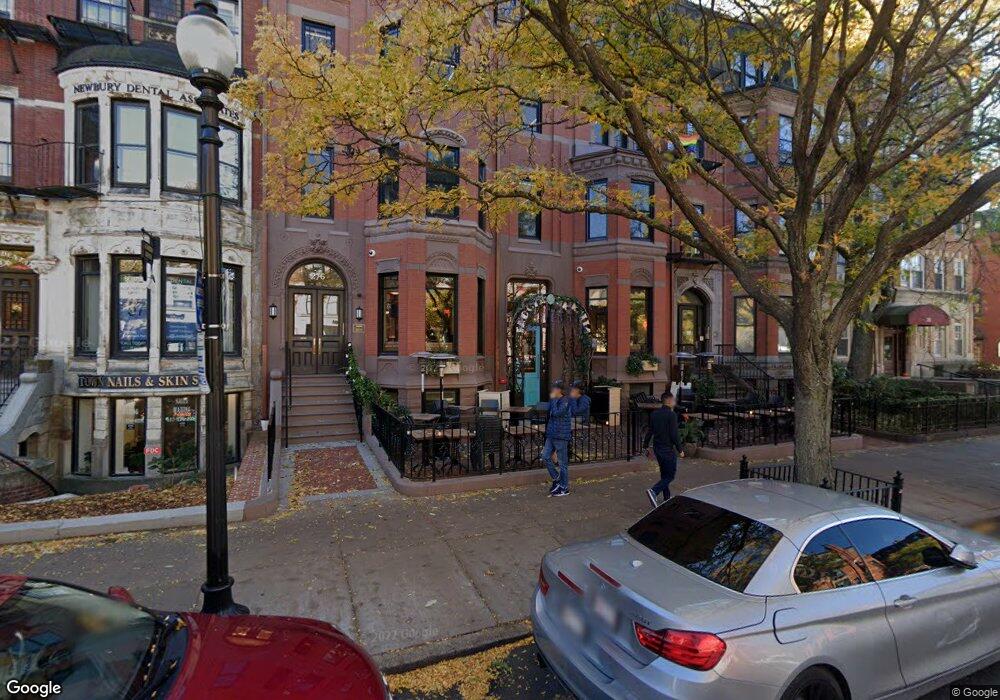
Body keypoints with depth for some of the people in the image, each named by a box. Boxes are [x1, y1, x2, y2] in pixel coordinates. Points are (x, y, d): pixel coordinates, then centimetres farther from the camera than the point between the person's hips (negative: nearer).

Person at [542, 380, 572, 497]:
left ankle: (564, 488, 11)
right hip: (551, 435, 9)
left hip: (561, 436, -8)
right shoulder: (555, 400, 15)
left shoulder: (565, 401, -12)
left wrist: (553, 399, -16)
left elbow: (557, 413, -25)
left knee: (562, 462, 0)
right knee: (545, 456, 4)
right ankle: (556, 479, 20)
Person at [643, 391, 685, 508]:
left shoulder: (654, 414, 6)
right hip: (668, 449, -7)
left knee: (664, 474, 18)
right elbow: (674, 434, -17)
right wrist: (680, 449, -8)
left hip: (657, 448, 7)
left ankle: (667, 498, 23)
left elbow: (649, 431, 10)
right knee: (670, 475, 1)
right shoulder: (671, 415, -15)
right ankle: (654, 491, -17)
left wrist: (646, 446, 17)